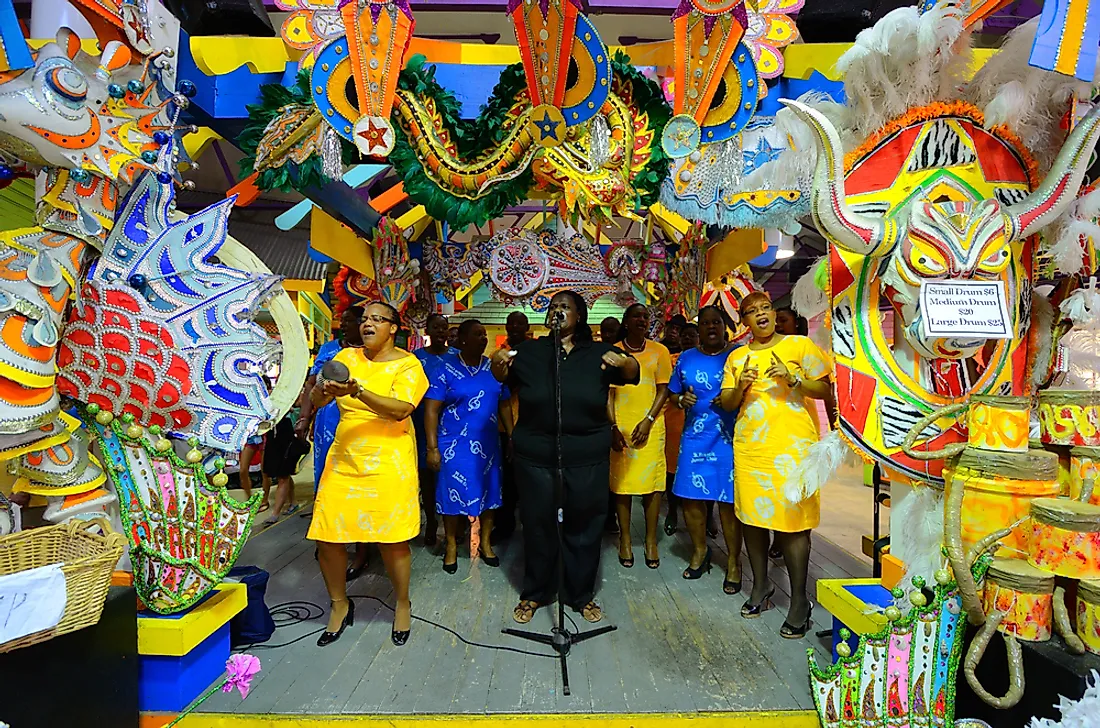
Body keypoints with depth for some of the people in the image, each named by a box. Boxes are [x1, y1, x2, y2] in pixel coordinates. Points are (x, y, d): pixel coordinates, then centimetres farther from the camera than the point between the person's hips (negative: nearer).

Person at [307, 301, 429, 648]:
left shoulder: (407, 364, -3)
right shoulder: (347, 356, 9)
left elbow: (400, 409, -18)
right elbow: (316, 400, 5)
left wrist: (357, 391, -29)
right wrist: (325, 389, -18)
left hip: (389, 462, -4)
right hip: (343, 459, 4)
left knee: (392, 539, -2)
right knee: (327, 537, 2)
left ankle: (402, 604, 25)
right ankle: (339, 604, 28)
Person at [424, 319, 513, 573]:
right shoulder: (446, 369, -7)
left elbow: (504, 405, 9)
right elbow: (431, 409, -9)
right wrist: (432, 448, -13)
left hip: (488, 444, 4)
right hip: (455, 444, -3)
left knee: (488, 492, 10)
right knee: (453, 493, 5)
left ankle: (486, 542, 26)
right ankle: (451, 545, 23)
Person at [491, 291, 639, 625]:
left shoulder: (597, 353, 7)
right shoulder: (530, 351, 7)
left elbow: (632, 374, 4)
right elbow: (503, 377, 7)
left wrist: (623, 361, -20)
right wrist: (497, 363, -17)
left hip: (587, 459, 1)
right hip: (535, 457, 0)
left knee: (584, 528, 9)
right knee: (538, 525, 7)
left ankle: (581, 594, 29)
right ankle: (533, 594, 27)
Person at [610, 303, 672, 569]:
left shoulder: (659, 351, 6)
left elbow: (663, 390, 3)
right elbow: (608, 391, 3)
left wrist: (648, 421, -8)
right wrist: (612, 426, -7)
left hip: (650, 425, 0)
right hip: (620, 426, 0)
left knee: (652, 481, 0)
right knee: (621, 480, 2)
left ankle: (651, 540, 14)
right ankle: (625, 538, 16)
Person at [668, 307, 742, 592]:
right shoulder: (686, 358, 11)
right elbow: (673, 394, 16)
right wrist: (682, 399, -6)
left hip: (728, 438, -3)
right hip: (694, 437, 3)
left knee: (728, 500, -1)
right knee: (691, 496, 5)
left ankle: (734, 561, 15)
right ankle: (700, 551, 27)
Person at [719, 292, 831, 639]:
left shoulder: (800, 345, 4)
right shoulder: (737, 357, 15)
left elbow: (824, 389, 1)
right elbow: (726, 402, 13)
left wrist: (792, 378, -14)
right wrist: (741, 386, -6)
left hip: (792, 445, -4)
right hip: (749, 446, 4)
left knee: (791, 520, -5)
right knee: (752, 516, 8)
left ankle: (799, 601, 9)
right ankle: (760, 588, 25)